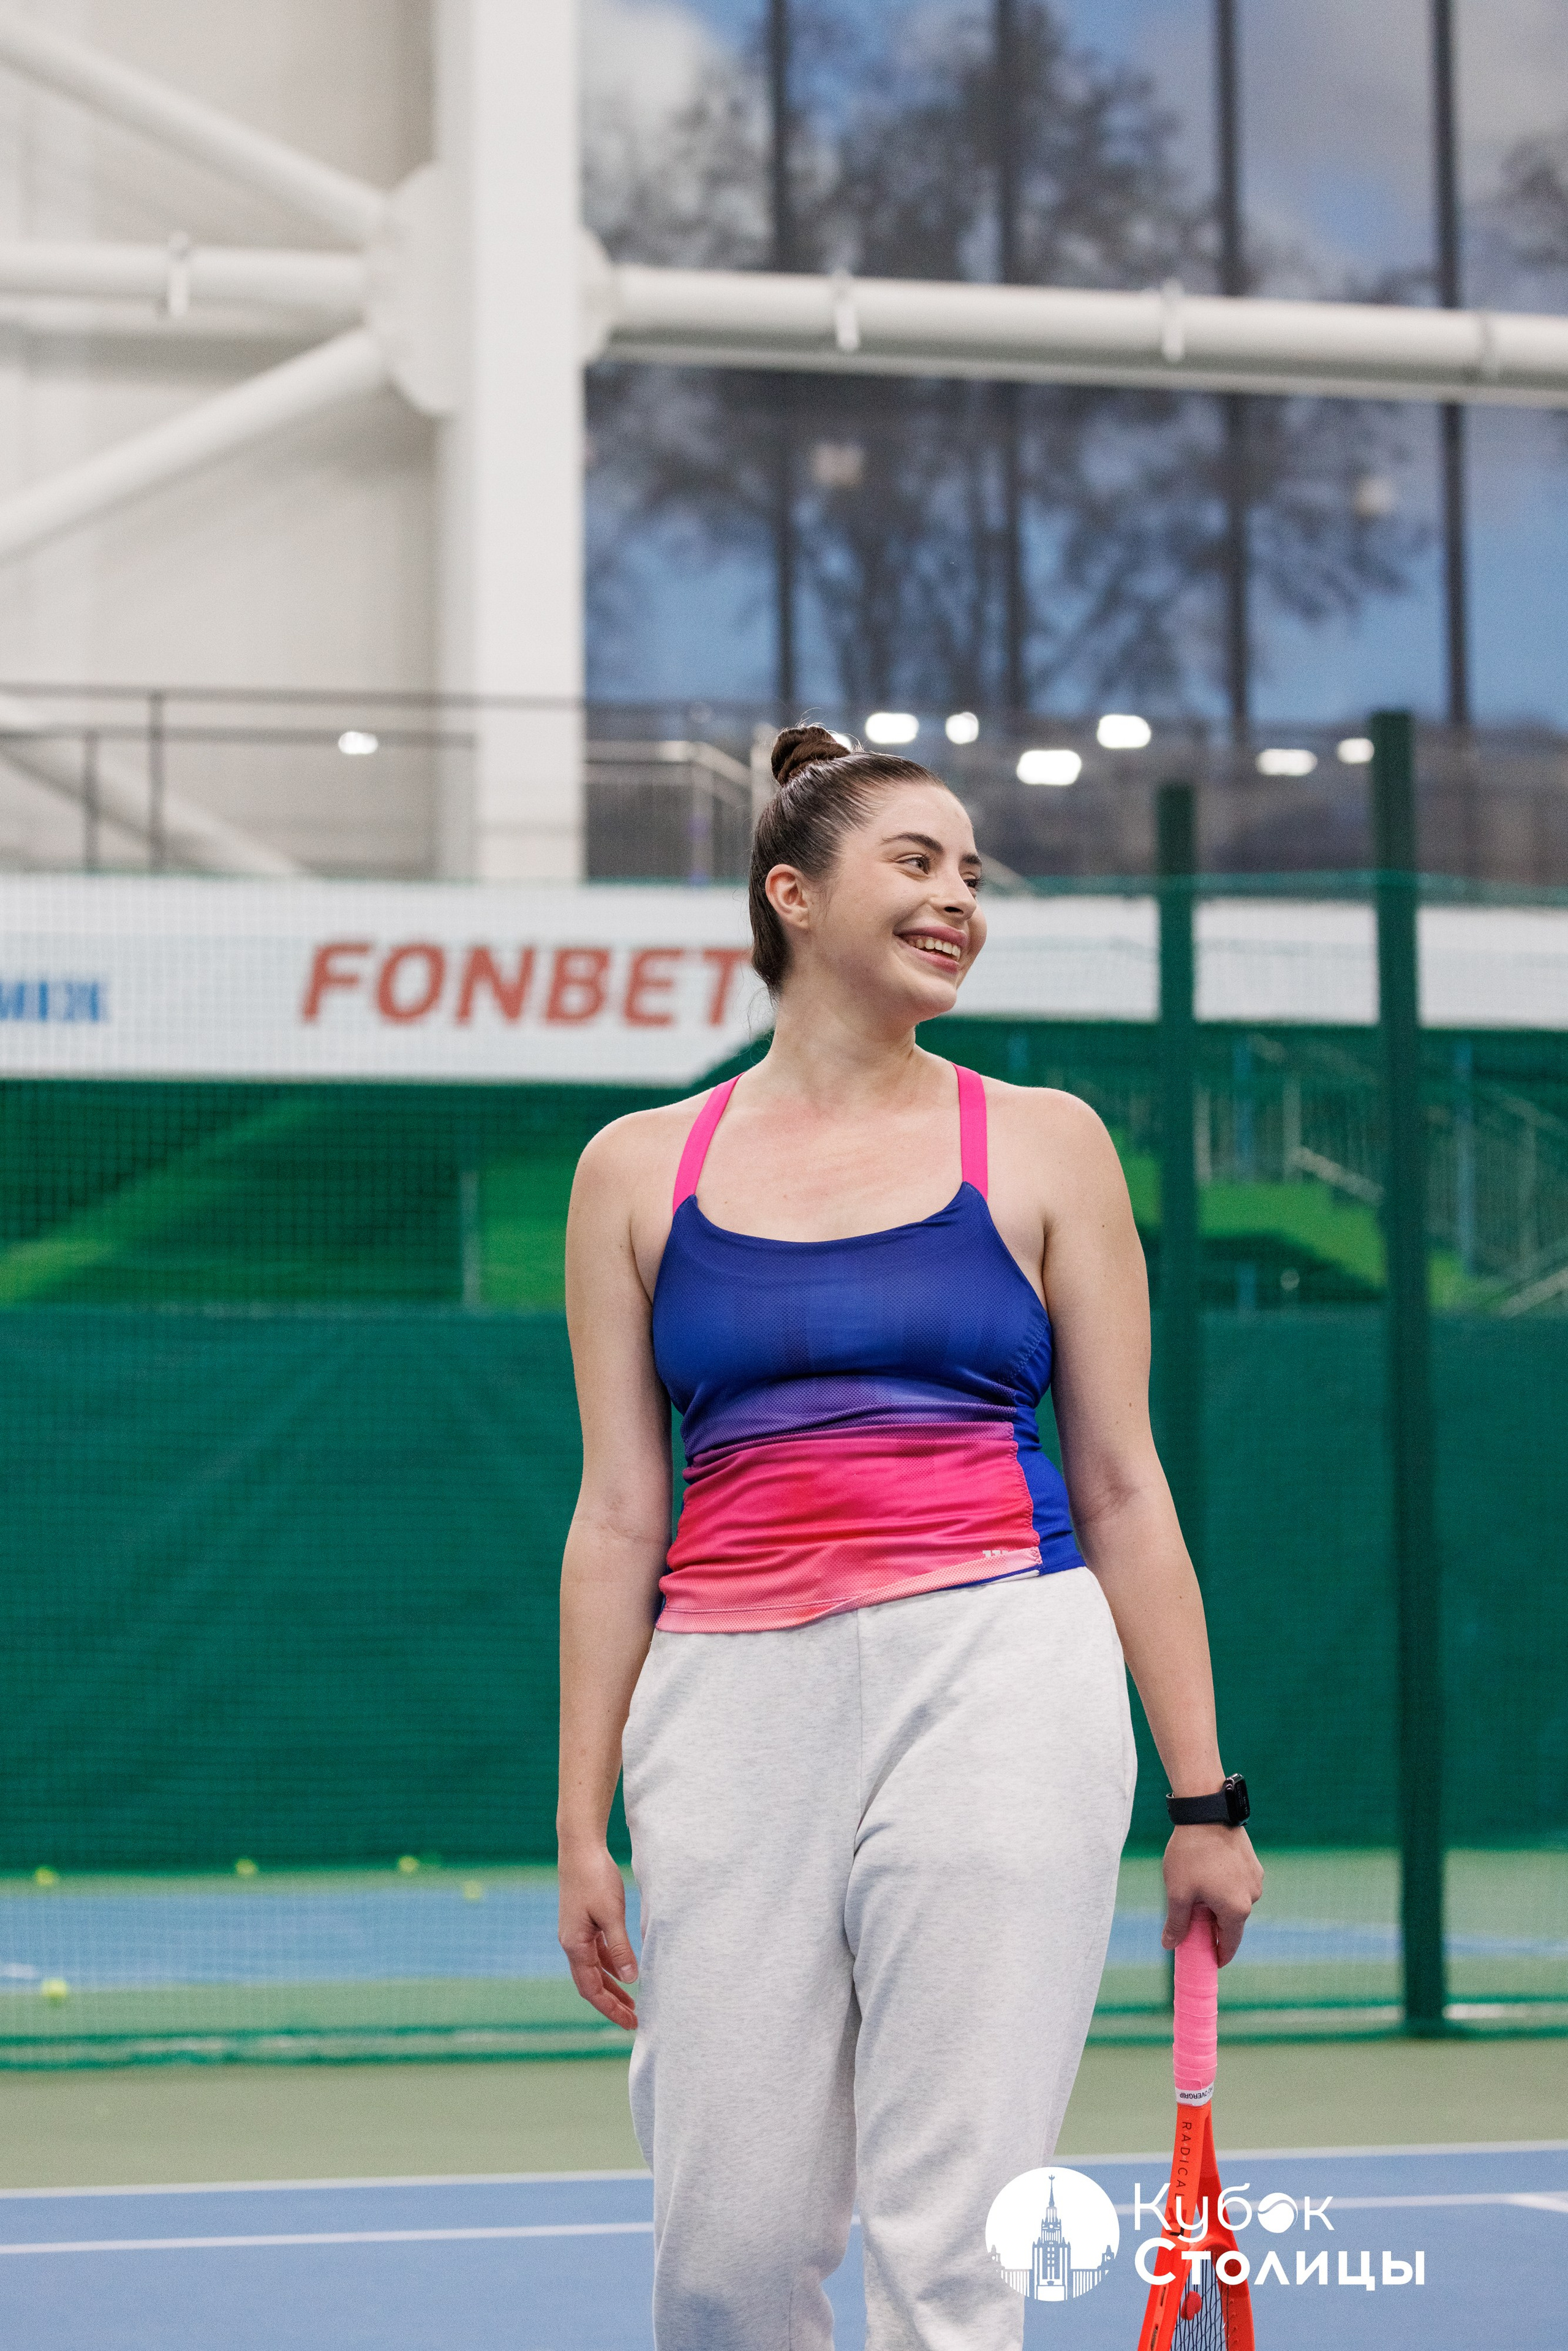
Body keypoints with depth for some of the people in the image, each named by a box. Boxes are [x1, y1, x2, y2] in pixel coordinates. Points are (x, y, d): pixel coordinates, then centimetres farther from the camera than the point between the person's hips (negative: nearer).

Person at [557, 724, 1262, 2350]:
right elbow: (617, 1517, 11)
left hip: (998, 1681, -1)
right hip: (731, 1703, 1)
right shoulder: (640, 1171, 11)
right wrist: (583, 1822, 7)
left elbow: (1124, 1488, 10)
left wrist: (1205, 1795, 6)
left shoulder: (1041, 1146, 10)